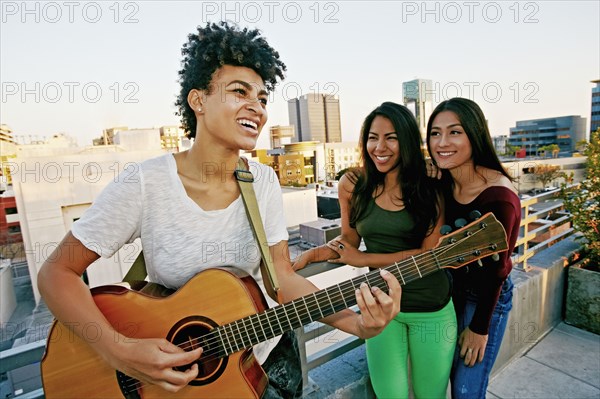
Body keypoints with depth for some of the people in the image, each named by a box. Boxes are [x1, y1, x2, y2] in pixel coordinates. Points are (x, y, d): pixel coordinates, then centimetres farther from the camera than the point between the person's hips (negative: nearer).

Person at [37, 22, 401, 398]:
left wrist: (354, 321, -21)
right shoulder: (146, 184, -18)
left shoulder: (264, 180, -9)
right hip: (165, 364, -1)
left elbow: (282, 278, -8)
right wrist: (119, 351, -22)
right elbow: (57, 273, -10)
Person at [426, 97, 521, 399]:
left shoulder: (498, 196, -26)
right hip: (453, 289, 6)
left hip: (487, 297, -6)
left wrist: (479, 327, -10)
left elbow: (495, 269, -18)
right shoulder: (445, 184, -7)